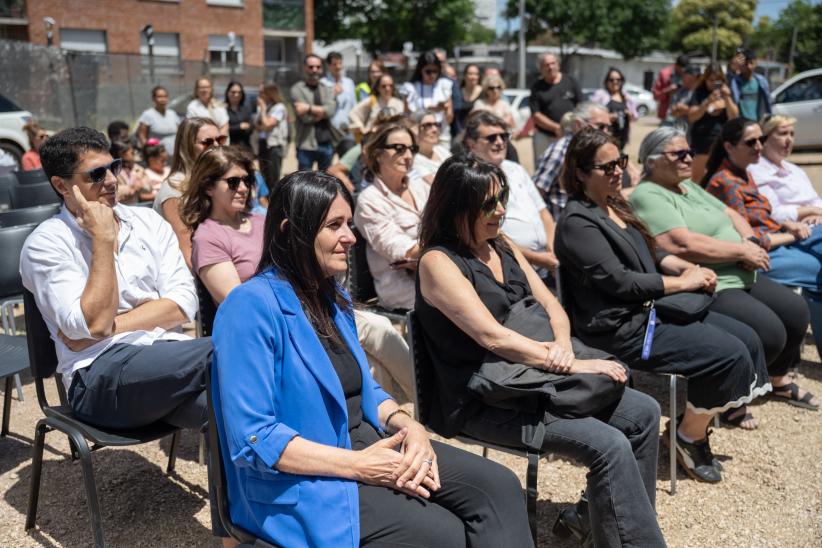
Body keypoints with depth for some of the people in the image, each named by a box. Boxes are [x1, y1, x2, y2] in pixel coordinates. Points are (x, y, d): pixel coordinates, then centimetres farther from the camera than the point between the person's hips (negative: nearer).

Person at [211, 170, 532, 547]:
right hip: (303, 482, -8)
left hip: (365, 442, 8)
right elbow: (252, 438, -21)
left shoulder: (331, 296, 10)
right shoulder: (252, 306, -17)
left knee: (498, 486, -7)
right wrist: (358, 465, -22)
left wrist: (408, 426, -4)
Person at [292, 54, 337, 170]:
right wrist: (322, 111, -4)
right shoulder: (297, 89, -3)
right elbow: (305, 117, -14)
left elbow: (331, 109, -10)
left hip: (327, 144, 4)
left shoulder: (327, 88, 10)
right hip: (306, 144, -4)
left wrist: (309, 108, -17)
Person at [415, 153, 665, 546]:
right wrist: (573, 365, -22)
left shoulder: (502, 245, 9)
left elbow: (550, 305, 9)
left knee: (643, 414, 2)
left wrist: (563, 345, -13)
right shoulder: (438, 262, -15)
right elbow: (493, 337, -24)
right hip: (482, 402, -8)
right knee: (610, 447, -22)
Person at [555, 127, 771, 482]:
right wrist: (683, 282, -13)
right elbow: (618, 280, -21)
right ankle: (689, 438, 4)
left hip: (650, 308, 10)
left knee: (747, 339, 3)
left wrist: (688, 267, 3)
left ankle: (696, 422, 13)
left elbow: (649, 254, 22)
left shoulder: (614, 204, 14)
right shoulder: (577, 222, -15)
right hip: (622, 329, -10)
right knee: (730, 354, -17)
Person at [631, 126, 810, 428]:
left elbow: (731, 215, 18)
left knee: (797, 312, 5)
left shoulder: (689, 186, 19)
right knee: (769, 332, -22)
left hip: (741, 277, 10)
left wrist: (749, 242, -5)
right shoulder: (647, 196, -13)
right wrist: (741, 251, -16)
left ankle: (775, 380, 28)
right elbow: (683, 245, -25)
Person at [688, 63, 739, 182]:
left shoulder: (727, 93, 9)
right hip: (702, 144, -2)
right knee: (698, 179, -3)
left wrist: (727, 98, -12)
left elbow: (734, 117, 0)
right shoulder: (699, 93, 3)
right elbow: (692, 117, -8)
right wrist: (708, 102, -20)